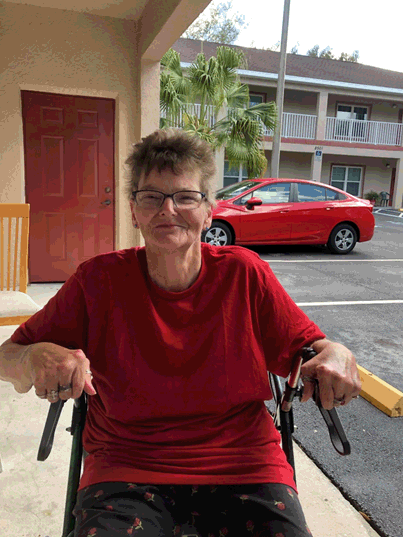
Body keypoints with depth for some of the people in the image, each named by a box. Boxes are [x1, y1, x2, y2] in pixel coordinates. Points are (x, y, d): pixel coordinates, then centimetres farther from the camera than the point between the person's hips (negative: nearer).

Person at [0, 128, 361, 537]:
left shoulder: (246, 274, -4)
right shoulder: (98, 281, -5)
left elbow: (306, 346, 3)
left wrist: (335, 354, -20)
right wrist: (37, 357, -24)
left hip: (242, 466, 1)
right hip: (126, 470, 0)